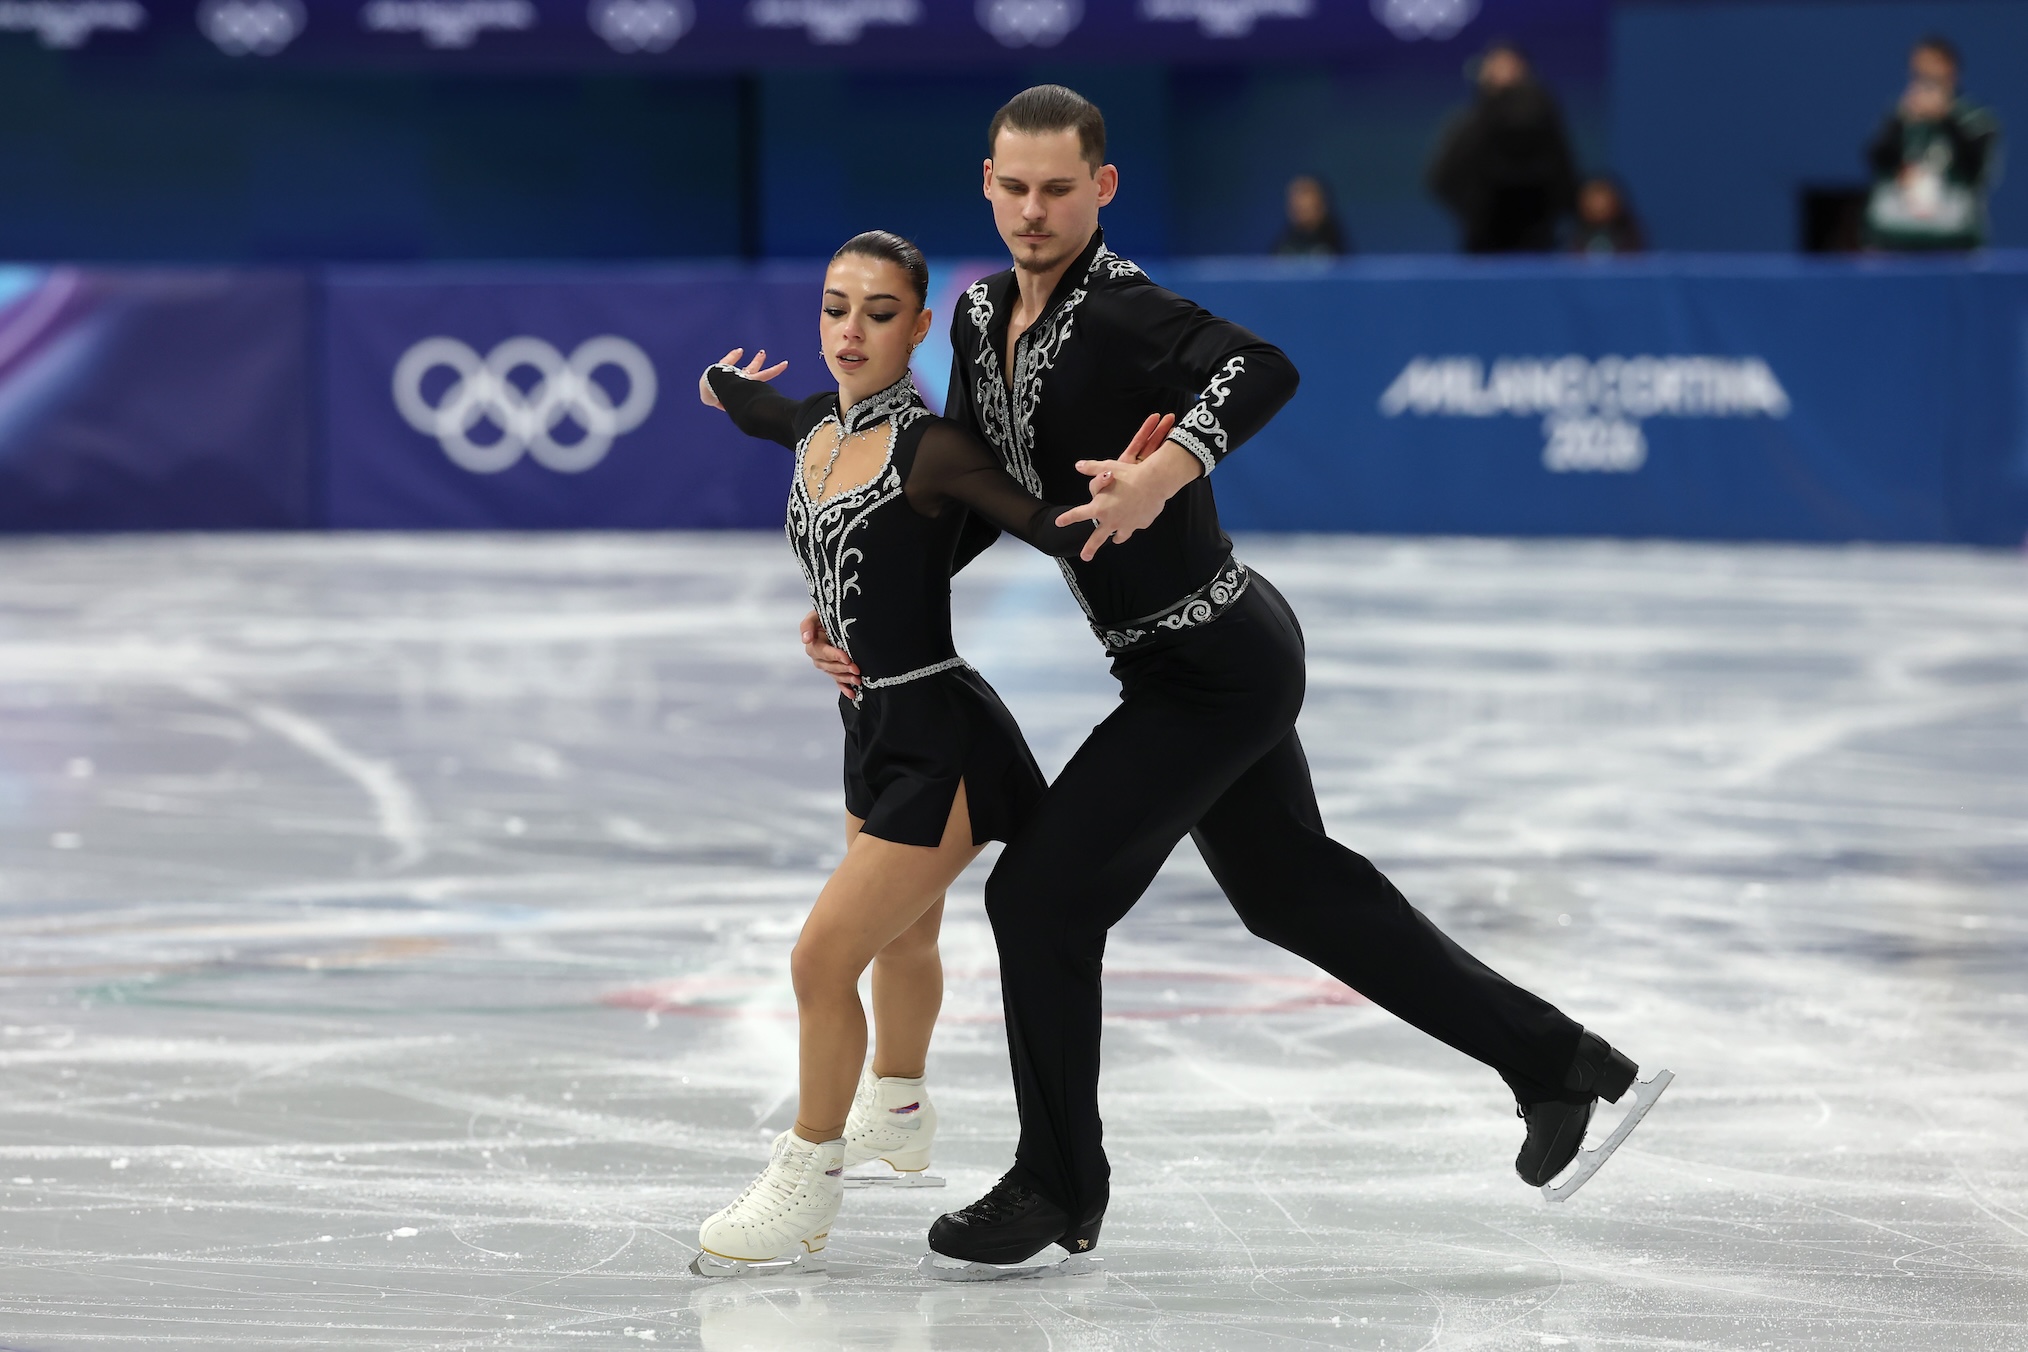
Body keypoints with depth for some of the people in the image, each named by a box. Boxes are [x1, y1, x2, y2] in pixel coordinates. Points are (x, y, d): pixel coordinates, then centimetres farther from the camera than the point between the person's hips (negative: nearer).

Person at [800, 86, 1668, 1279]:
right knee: (1293, 889, 21)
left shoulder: (1119, 309, -22)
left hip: (1212, 669, -10)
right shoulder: (983, 315, 6)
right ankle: (1563, 1065, 31)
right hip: (1219, 654, 10)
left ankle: (1059, 1191, 11)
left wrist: (1165, 471, -52)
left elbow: (1264, 370, -39)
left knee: (1041, 896, -7)